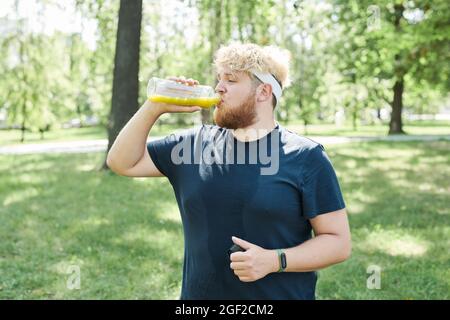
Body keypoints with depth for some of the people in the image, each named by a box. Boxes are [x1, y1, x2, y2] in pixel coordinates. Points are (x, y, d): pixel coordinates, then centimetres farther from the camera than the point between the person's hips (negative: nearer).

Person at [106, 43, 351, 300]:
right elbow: (123, 162, 5)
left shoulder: (306, 157, -10)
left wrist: (274, 261, -23)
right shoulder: (195, 143, 2)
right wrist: (155, 107, -8)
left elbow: (339, 242, -10)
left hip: (280, 294, -3)